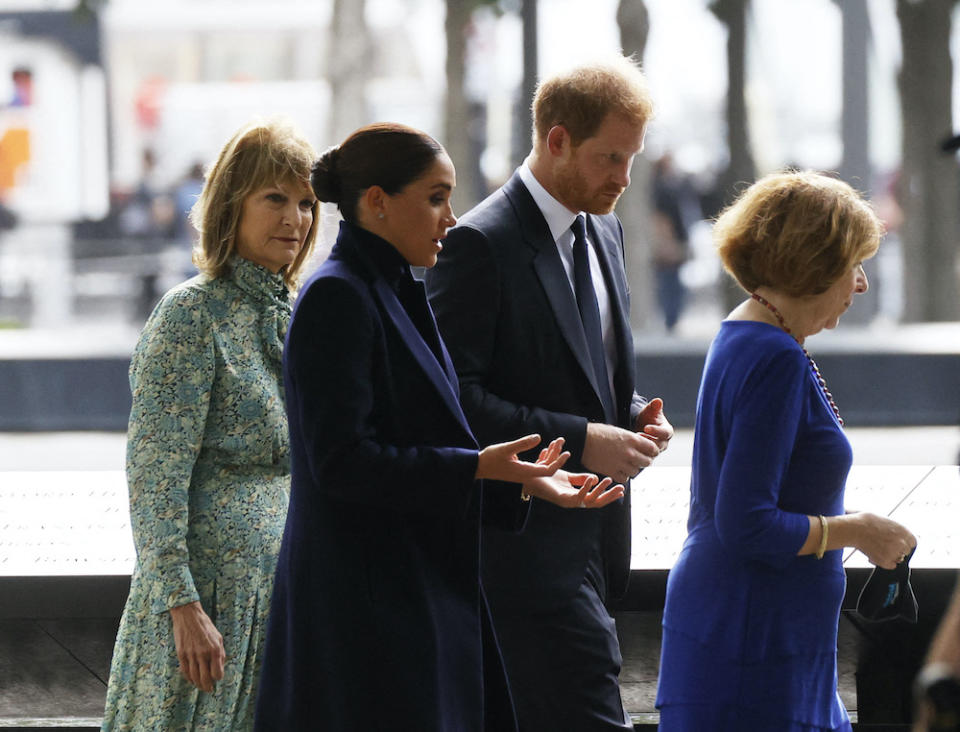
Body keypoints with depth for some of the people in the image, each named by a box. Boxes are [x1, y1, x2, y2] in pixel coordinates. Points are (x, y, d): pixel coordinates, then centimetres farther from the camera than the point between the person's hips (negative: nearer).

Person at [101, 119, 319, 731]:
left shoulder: (294, 313, 12)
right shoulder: (193, 313, -11)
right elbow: (155, 476, -15)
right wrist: (184, 605, -20)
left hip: (285, 585, 7)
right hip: (215, 587, -7)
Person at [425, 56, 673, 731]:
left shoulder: (604, 232, 16)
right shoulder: (481, 244, -12)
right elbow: (453, 398, -16)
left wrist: (633, 415, 5)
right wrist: (579, 440, -20)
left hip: (594, 542, 8)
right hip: (531, 543, -8)